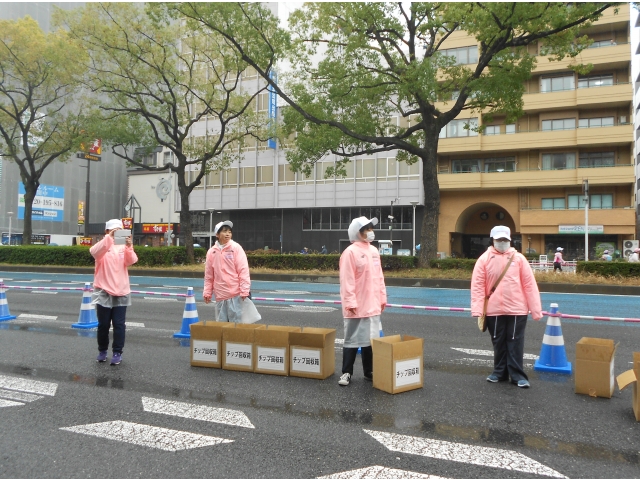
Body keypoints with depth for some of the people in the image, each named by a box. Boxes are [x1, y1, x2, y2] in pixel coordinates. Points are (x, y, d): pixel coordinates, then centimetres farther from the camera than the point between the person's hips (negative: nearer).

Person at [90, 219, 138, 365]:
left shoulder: (124, 247, 5)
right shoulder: (103, 246, -2)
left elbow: (131, 261, -11)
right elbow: (94, 252, -24)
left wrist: (129, 247, -30)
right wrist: (109, 237, -35)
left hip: (121, 292, 2)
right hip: (103, 292, -1)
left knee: (119, 324, 2)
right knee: (103, 324, 8)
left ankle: (117, 352, 9)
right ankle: (102, 351, 23)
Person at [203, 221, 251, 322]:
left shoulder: (236, 248, -3)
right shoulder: (211, 252, 7)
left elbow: (243, 270, -8)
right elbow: (208, 276, 12)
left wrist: (244, 291, -13)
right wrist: (207, 293, 9)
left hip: (235, 294, -4)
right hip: (220, 295, 4)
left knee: (235, 322, -1)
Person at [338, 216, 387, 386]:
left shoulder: (374, 251, 11)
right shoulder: (350, 252, -12)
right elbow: (347, 280, -16)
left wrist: (382, 297, 14)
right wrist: (350, 302, -19)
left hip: (372, 305, 7)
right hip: (357, 306, -7)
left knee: (371, 339, 14)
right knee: (353, 340, 1)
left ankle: (369, 371, 25)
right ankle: (347, 373, 11)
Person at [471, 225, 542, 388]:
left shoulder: (519, 258, 0)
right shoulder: (484, 259, -1)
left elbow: (529, 284, -1)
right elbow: (477, 285, -5)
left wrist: (536, 309, -4)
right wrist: (477, 309, -12)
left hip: (517, 309, -1)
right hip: (494, 310, 1)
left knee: (515, 343, 4)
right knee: (498, 343, 13)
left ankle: (517, 375, 13)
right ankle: (500, 372, 26)